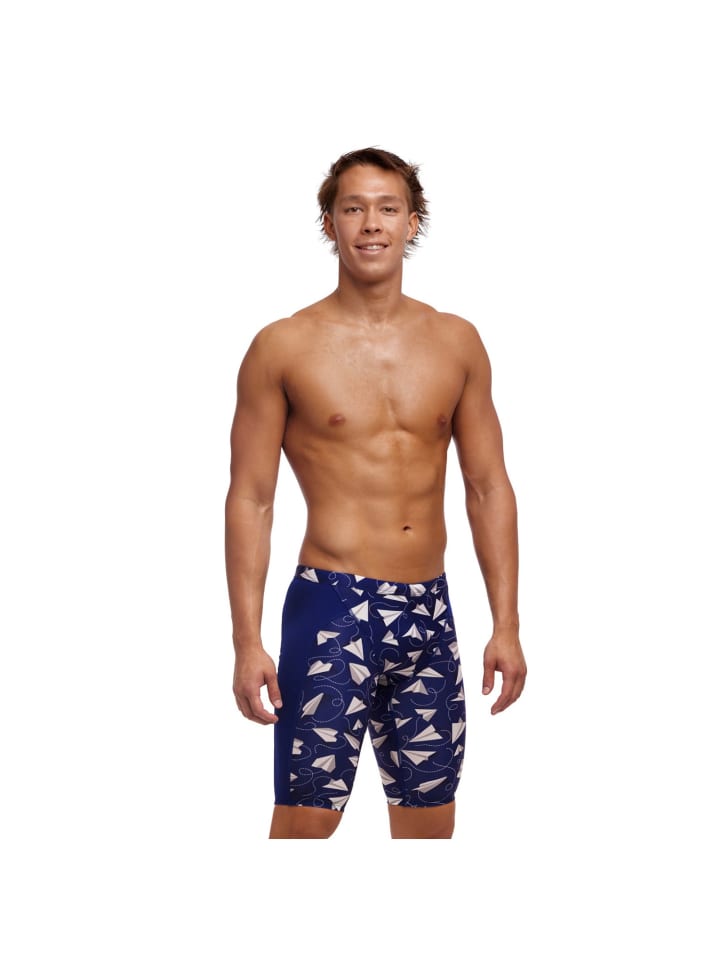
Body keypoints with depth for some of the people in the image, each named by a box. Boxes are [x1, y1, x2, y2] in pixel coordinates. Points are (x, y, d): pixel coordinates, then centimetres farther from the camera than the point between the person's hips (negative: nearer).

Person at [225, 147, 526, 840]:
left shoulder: (457, 343, 8)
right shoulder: (283, 348, -2)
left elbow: (488, 487, 11)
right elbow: (250, 499, -2)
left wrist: (506, 626, 5)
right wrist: (248, 641, -8)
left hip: (428, 612, 4)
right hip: (331, 606, -4)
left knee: (430, 821, 9)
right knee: (305, 818, -6)